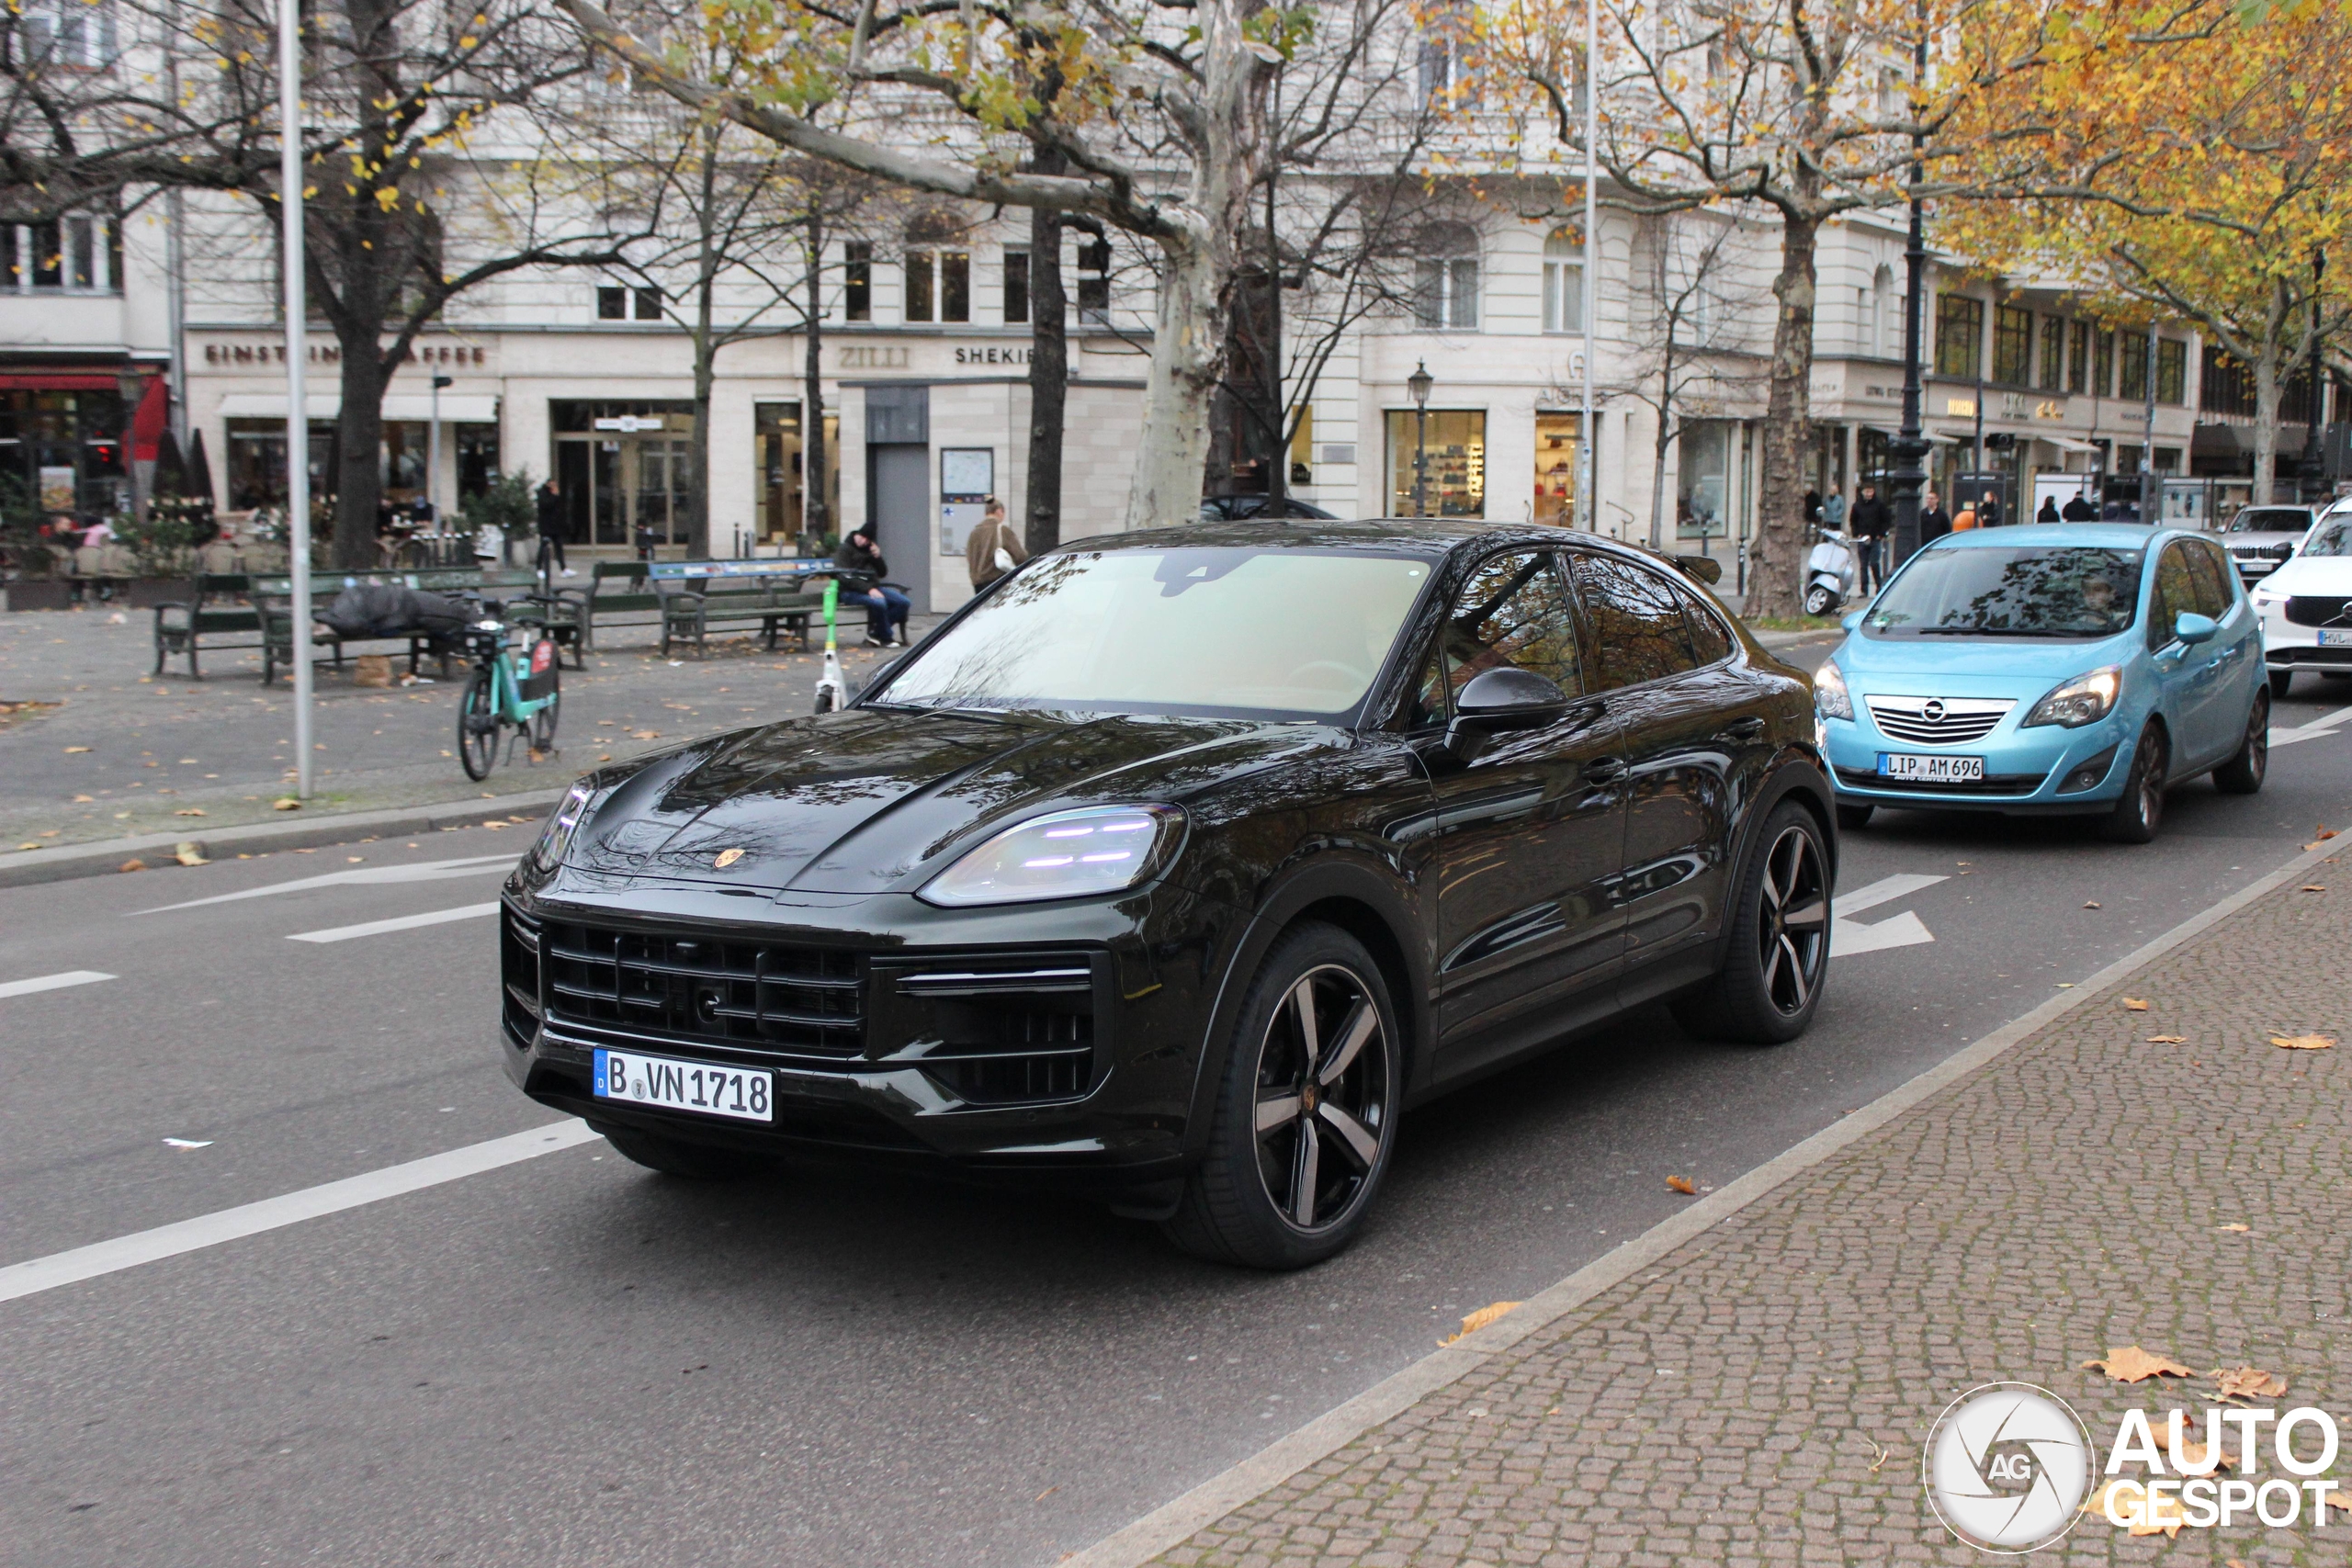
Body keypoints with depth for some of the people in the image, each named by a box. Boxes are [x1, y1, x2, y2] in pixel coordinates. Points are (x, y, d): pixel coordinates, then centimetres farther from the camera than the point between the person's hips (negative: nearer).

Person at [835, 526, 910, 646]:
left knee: (903, 602, -12)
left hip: (873, 587, 8)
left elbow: (883, 573, 19)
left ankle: (874, 633, -9)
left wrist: (877, 557, -2)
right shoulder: (844, 550, -2)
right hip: (852, 591, -8)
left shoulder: (869, 549, 19)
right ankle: (886, 638, -15)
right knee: (879, 602, -37)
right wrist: (869, 590, -25)